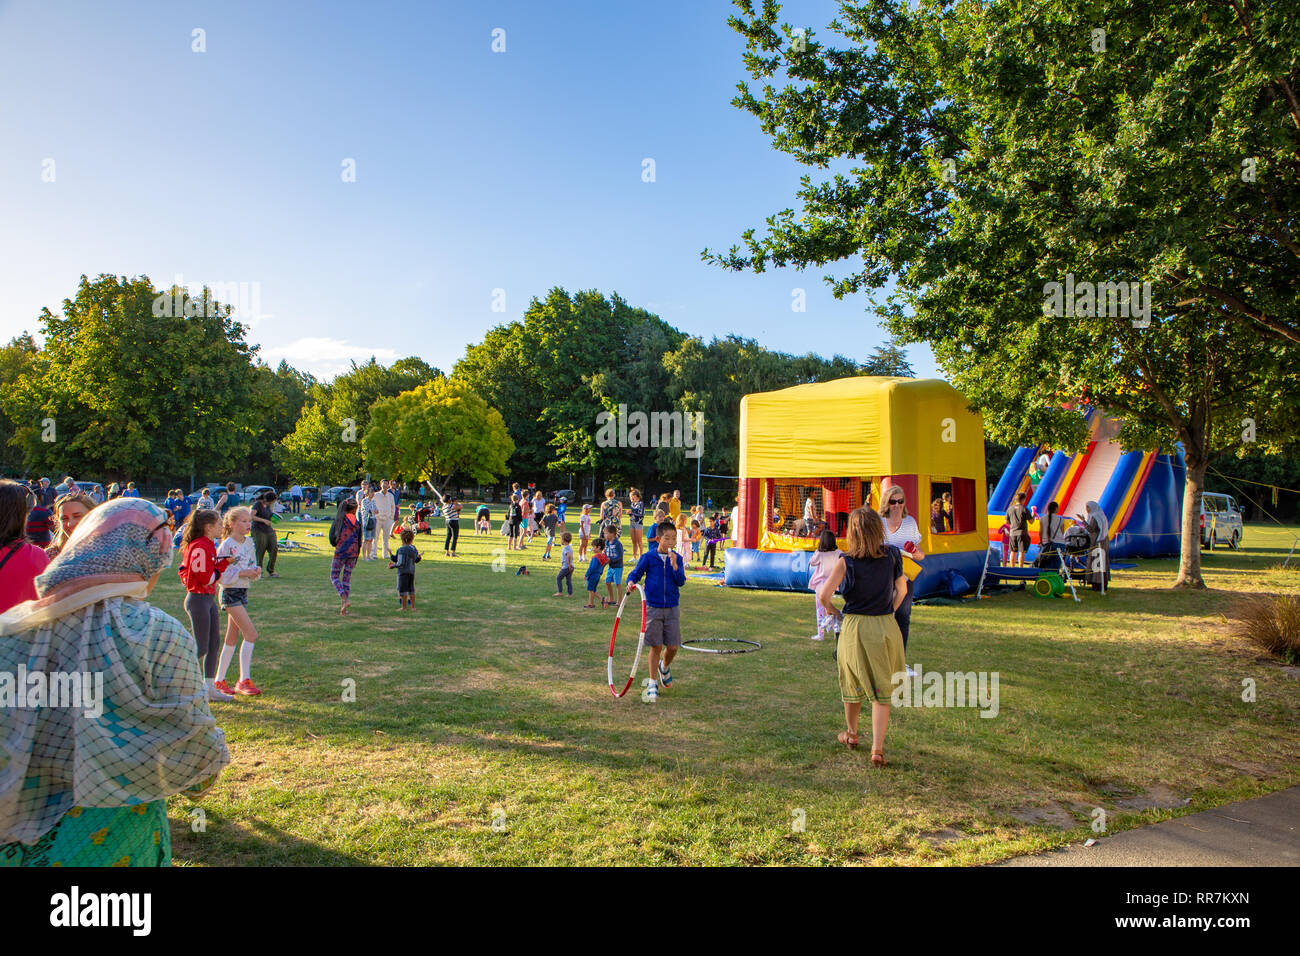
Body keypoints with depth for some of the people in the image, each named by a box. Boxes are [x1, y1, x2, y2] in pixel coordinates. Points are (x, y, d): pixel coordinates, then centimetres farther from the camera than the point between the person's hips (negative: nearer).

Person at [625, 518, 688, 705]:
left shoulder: (677, 558, 3)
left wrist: (674, 564, -19)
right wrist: (631, 582, -21)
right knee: (656, 646, 0)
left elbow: (681, 581, -6)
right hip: (653, 608, -2)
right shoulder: (648, 557, -2)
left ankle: (664, 666, 37)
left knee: (673, 646, 2)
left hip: (672, 609, 2)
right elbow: (635, 573, 0)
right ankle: (653, 684, 13)